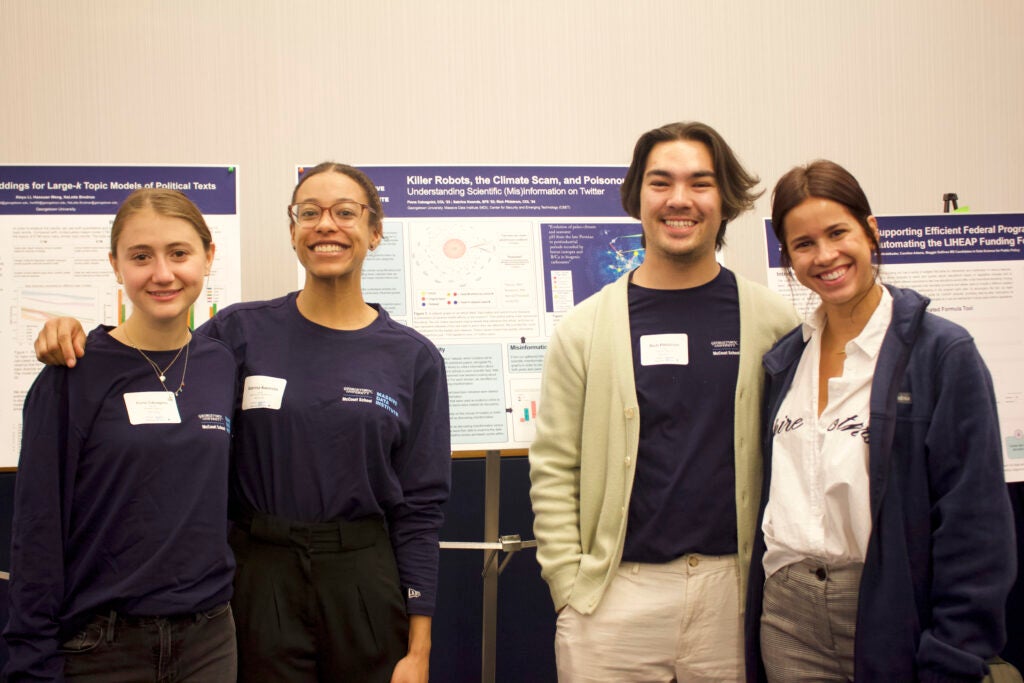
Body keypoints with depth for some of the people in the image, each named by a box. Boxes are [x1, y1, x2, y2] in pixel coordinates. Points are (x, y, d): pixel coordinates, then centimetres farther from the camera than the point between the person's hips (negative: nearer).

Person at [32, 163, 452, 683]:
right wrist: (74, 340, -13)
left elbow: (419, 507, -1)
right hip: (259, 579, 0)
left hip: (365, 581, 0)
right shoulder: (240, 332, -1)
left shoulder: (414, 358, 0)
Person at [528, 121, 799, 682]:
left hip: (735, 592, 1)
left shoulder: (774, 324, 2)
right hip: (614, 598, 0)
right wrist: (569, 589, -5)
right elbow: (553, 469, 1)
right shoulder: (584, 329, 1)